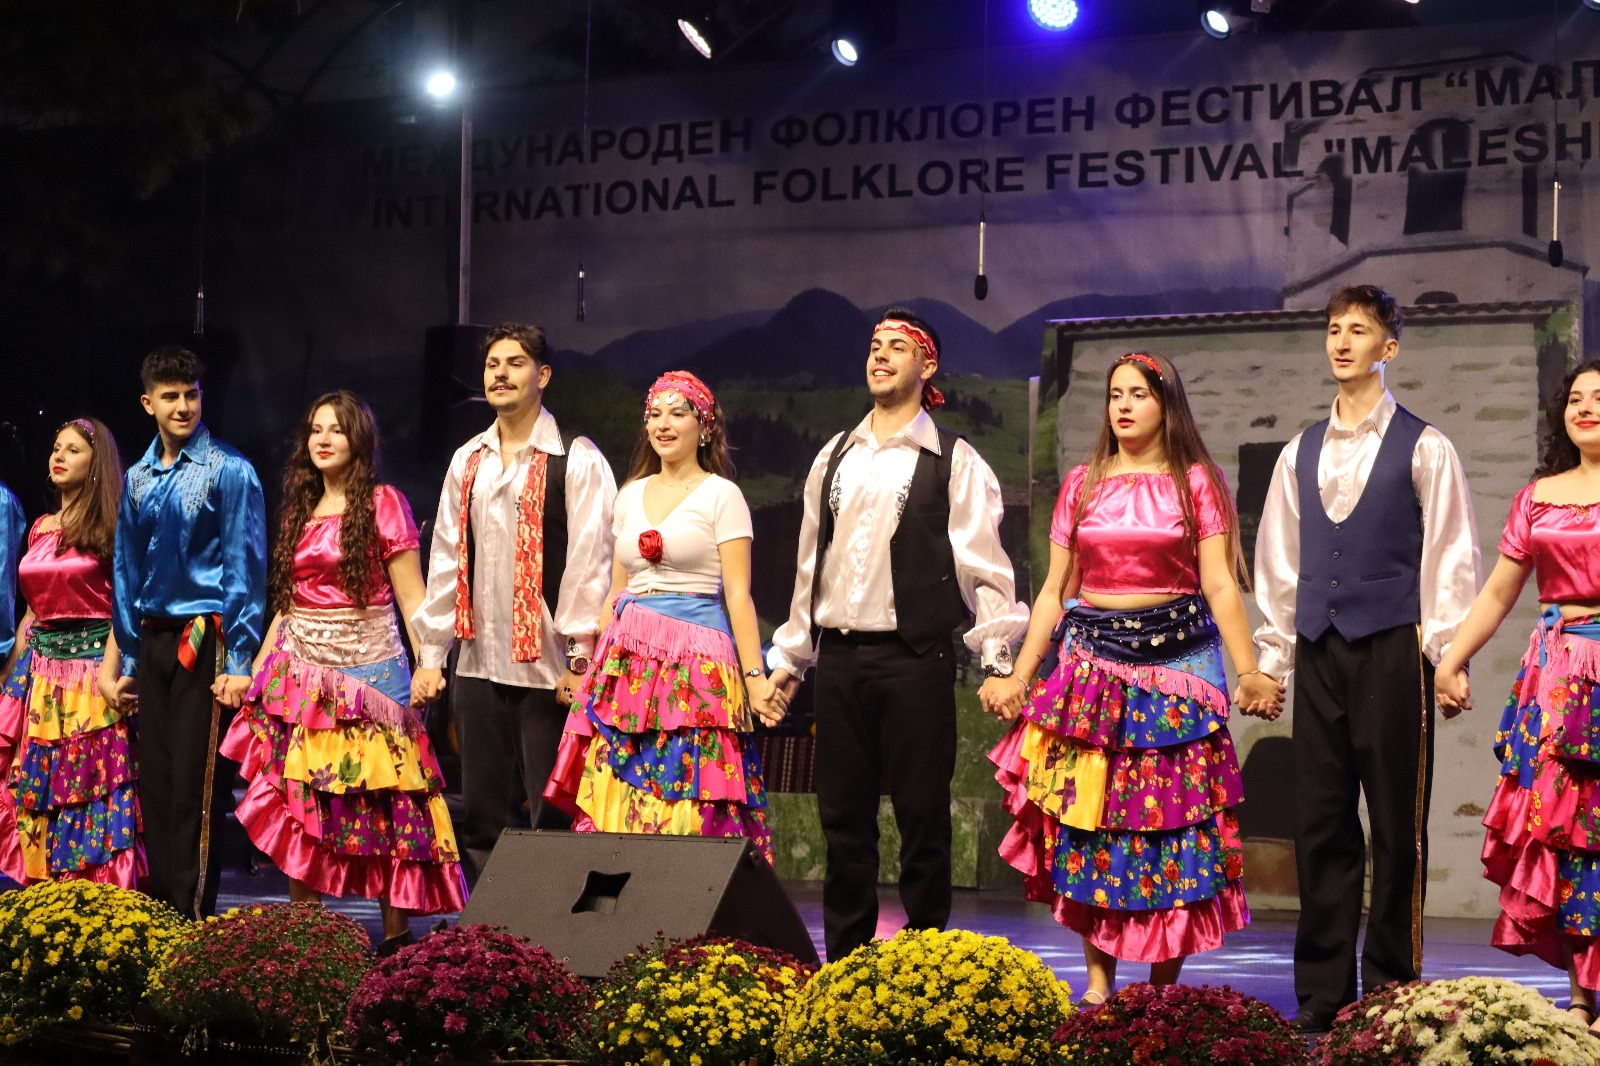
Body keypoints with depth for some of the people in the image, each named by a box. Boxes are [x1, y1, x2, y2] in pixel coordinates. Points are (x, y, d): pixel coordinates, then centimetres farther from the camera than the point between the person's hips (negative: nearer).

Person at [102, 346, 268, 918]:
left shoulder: (229, 472, -6)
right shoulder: (137, 479, 12)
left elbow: (245, 569, -9)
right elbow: (125, 574, 16)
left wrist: (239, 662, -14)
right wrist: (122, 664, 14)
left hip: (204, 644, -6)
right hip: (152, 644, 6)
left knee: (195, 791, -5)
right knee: (154, 785, 9)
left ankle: (193, 924, 2)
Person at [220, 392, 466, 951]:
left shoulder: (383, 503, 0)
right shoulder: (299, 511, 15)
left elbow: (412, 597, -6)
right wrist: (254, 670, 14)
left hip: (367, 670, -5)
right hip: (299, 675, 5)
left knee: (379, 803, -5)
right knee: (296, 804, 0)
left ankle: (396, 933, 2)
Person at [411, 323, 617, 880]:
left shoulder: (576, 460, -4)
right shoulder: (467, 462, 13)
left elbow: (589, 561, -9)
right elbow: (445, 560, 14)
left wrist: (580, 659, -13)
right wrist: (429, 655, 10)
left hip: (548, 669, -6)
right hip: (478, 666, 6)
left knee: (553, 817, -4)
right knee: (483, 818, 8)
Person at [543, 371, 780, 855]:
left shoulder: (720, 495, 0)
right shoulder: (631, 496, 16)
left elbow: (738, 595, -5)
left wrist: (754, 678, -11)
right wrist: (594, 664, 17)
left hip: (694, 664, -5)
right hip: (628, 663, 5)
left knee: (688, 807, -10)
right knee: (616, 797, -3)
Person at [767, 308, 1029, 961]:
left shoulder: (953, 462, 0)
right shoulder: (834, 459, 15)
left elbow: (983, 563, -5)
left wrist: (999, 660, -13)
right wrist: (790, 657, 18)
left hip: (914, 658, -4)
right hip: (838, 657, 5)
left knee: (922, 820, -1)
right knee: (843, 819, 7)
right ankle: (843, 963, 15)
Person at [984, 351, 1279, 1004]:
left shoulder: (1196, 482, 3)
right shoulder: (1082, 485, 10)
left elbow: (1220, 586, -4)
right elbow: (1054, 591, 11)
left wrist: (1249, 673, -14)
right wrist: (1017, 678, 6)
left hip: (1173, 660, -2)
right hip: (1091, 661, 2)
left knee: (1171, 817, -2)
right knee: (1085, 821, -3)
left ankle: (1164, 986, 8)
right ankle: (1097, 982, 5)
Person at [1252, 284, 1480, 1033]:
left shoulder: (1422, 449, 0)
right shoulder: (1300, 453, 13)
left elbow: (1451, 557, -3)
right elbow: (1277, 561, 15)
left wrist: (1446, 651, -9)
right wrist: (1272, 657, 12)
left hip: (1391, 651, -4)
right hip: (1319, 653, 4)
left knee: (1397, 826, 0)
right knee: (1320, 824, 5)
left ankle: (1391, 993, 7)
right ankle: (1323, 995, 11)